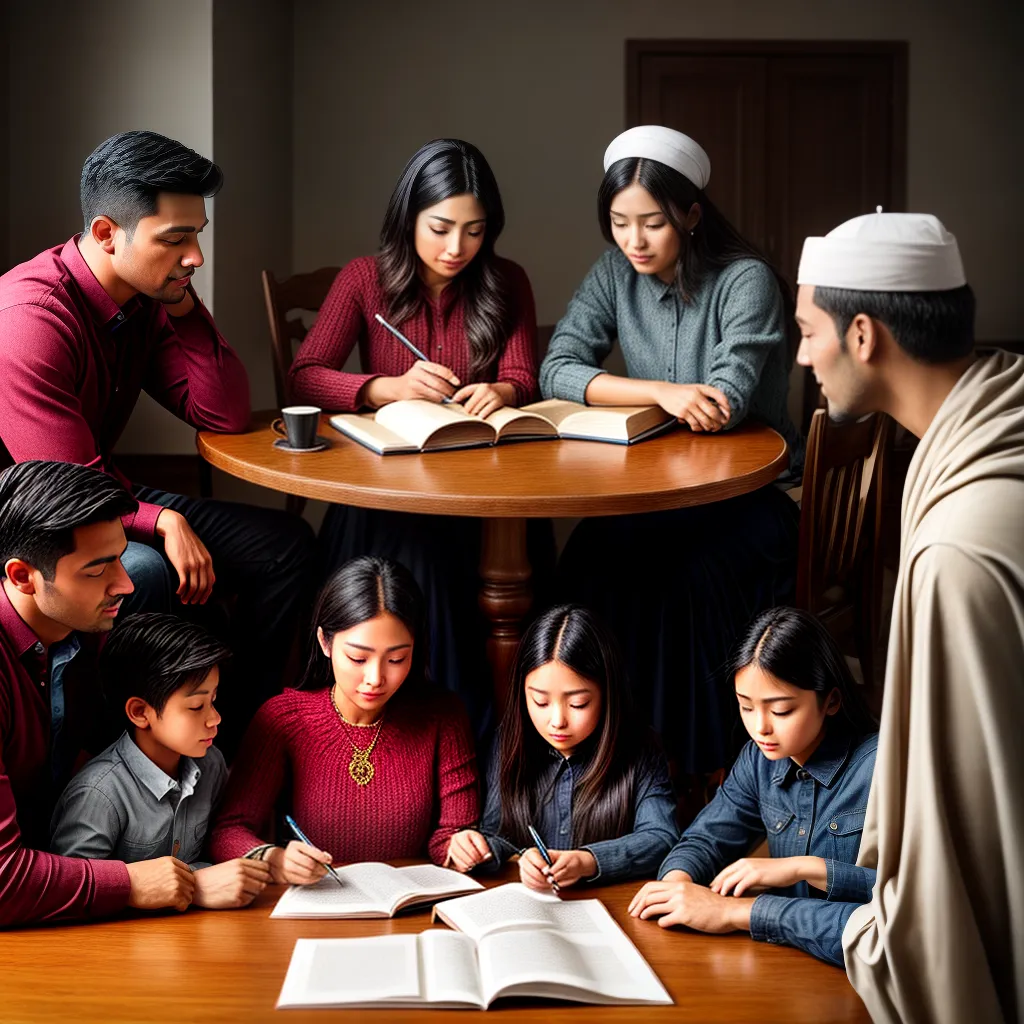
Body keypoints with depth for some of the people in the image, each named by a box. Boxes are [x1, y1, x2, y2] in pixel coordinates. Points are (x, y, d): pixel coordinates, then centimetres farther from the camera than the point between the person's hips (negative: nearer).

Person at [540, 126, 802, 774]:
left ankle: (702, 763, -16)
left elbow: (724, 407, -22)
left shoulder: (745, 281, -12)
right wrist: (661, 394, -22)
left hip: (752, 492, -4)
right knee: (588, 567, -25)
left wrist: (619, 394, -13)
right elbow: (557, 370, -8)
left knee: (690, 580, -31)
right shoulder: (616, 274, 4)